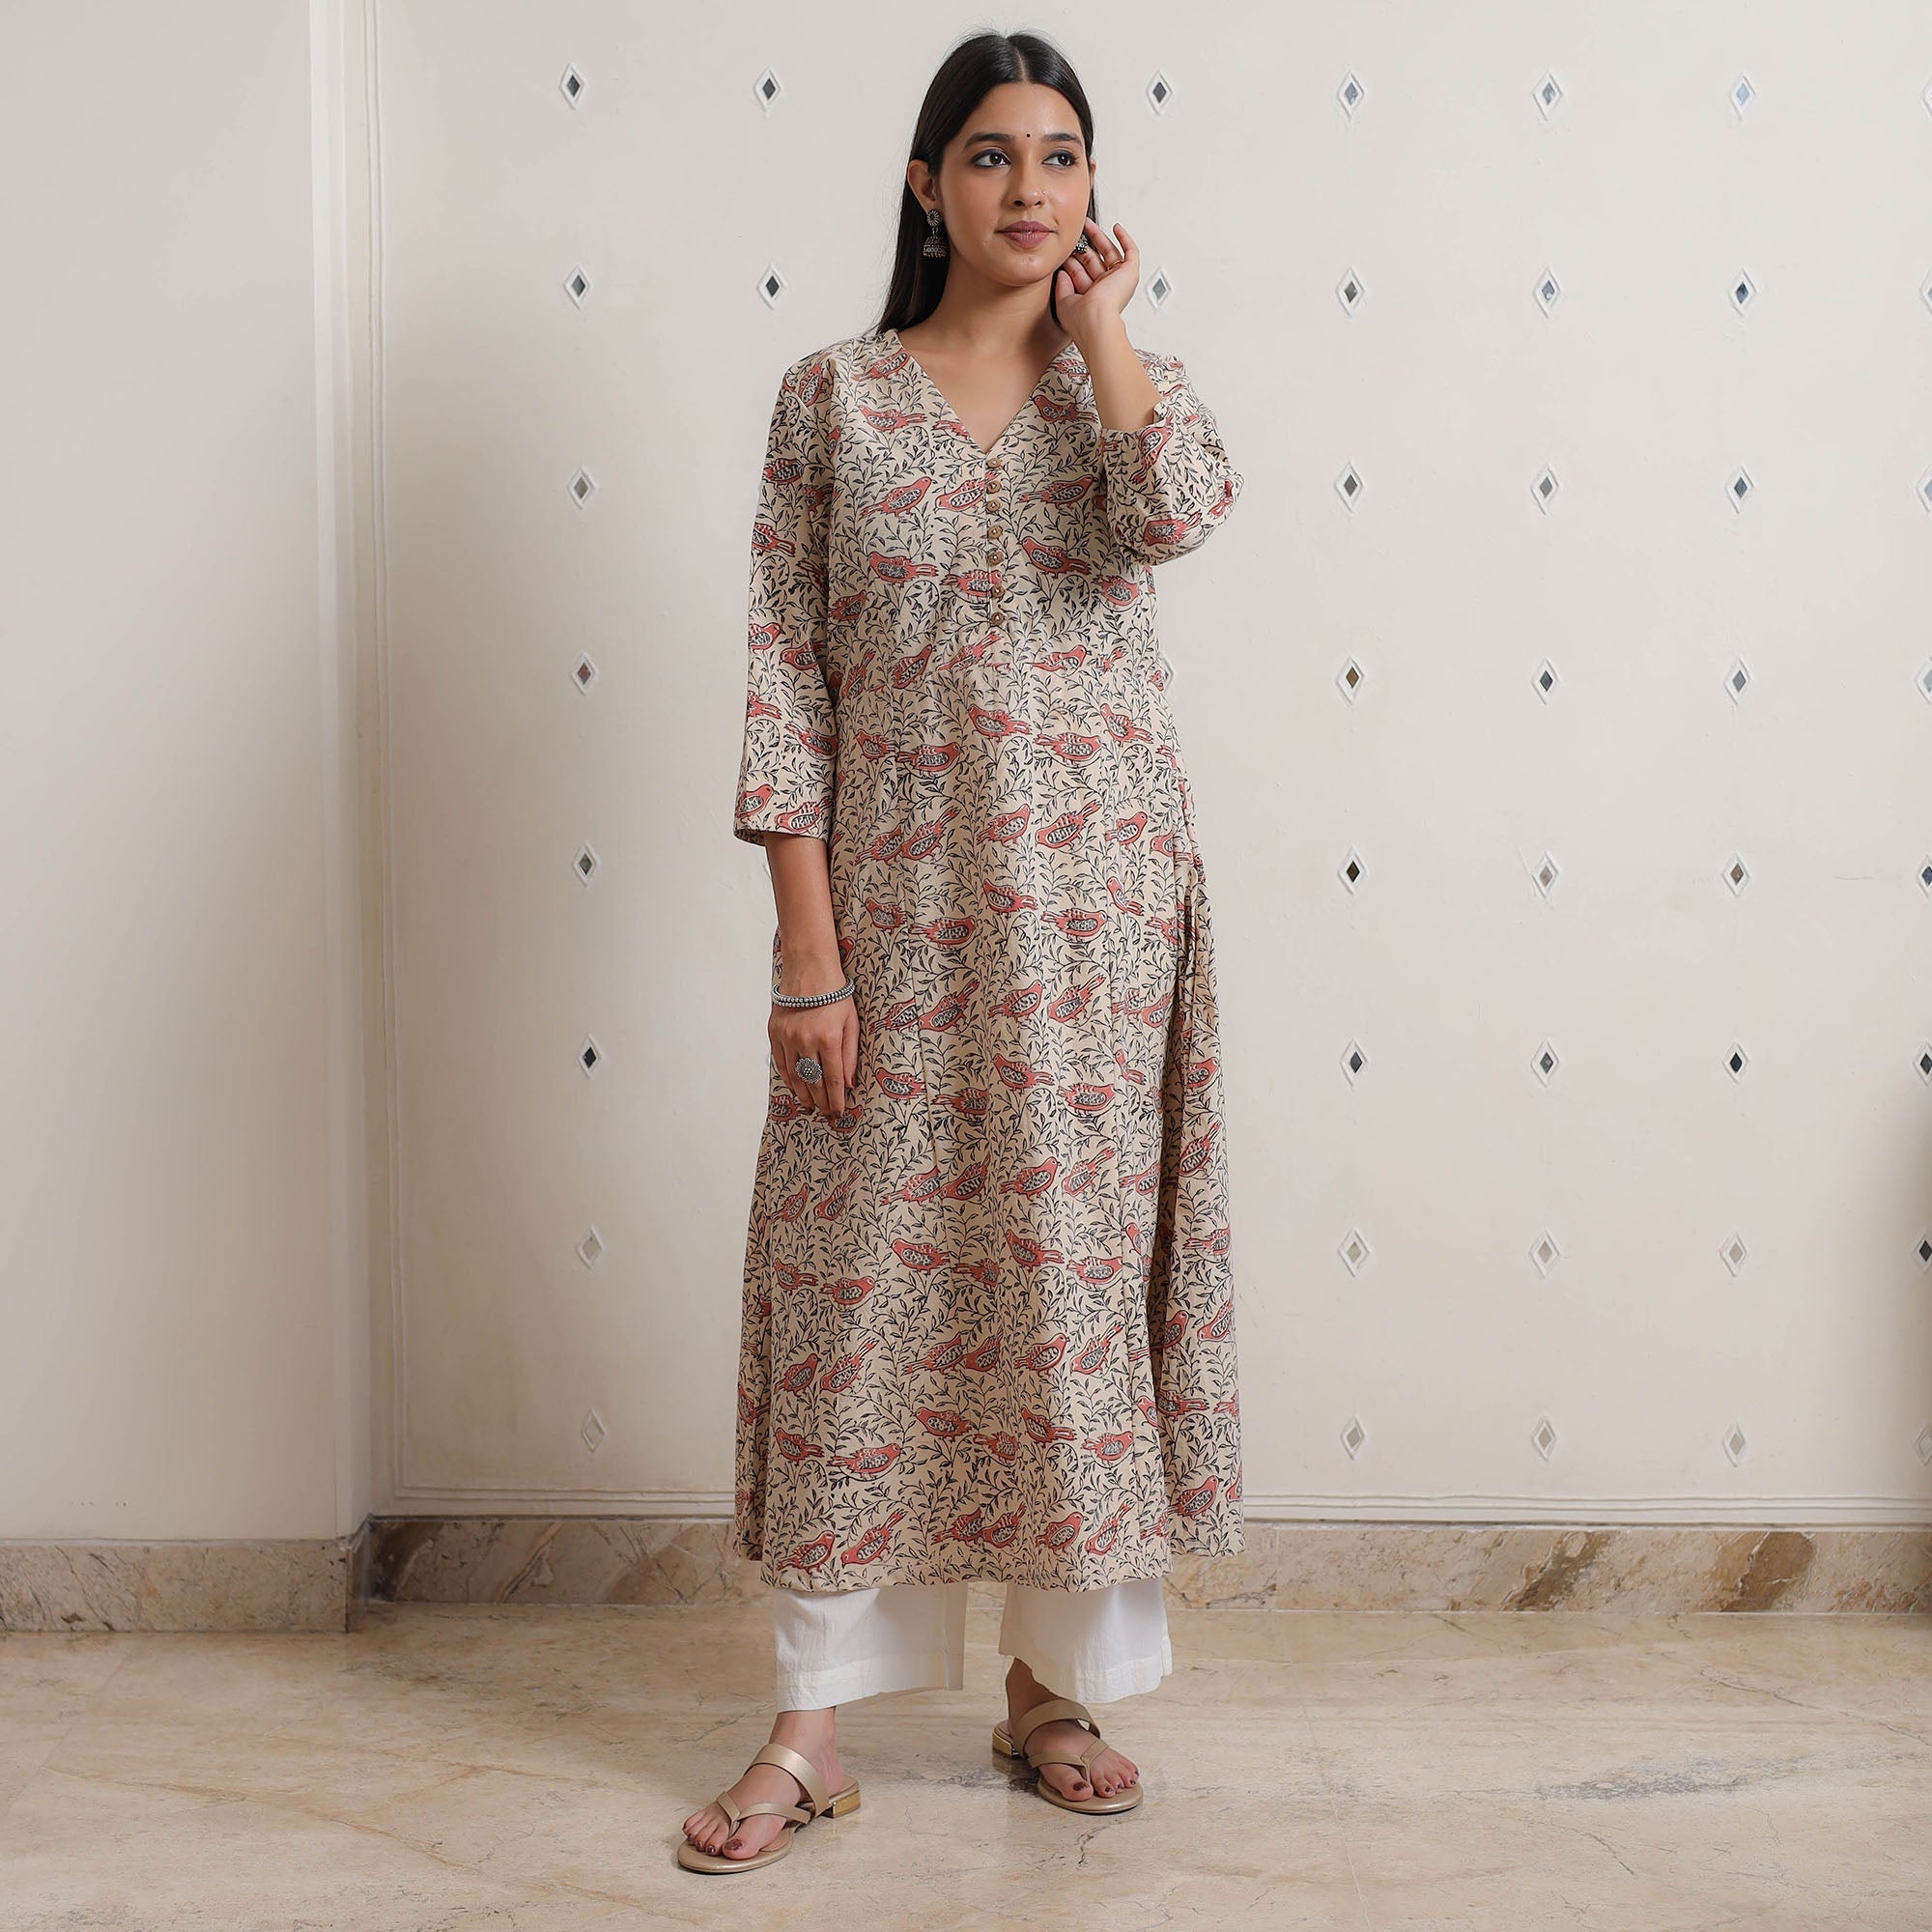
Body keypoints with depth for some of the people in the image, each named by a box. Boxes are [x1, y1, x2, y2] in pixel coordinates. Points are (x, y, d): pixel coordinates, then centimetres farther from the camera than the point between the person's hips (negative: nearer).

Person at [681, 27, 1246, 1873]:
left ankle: (1054, 1681, 24)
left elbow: (1181, 510, -17)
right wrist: (807, 949, -8)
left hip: (1096, 897, 1)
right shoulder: (832, 395, 4)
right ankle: (812, 1723, 14)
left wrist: (1095, 321, -6)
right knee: (864, 1280, 1)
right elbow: (788, 677, -2)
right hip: (897, 901, -1)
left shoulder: (1138, 378, 8)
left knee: (1079, 1262, 6)